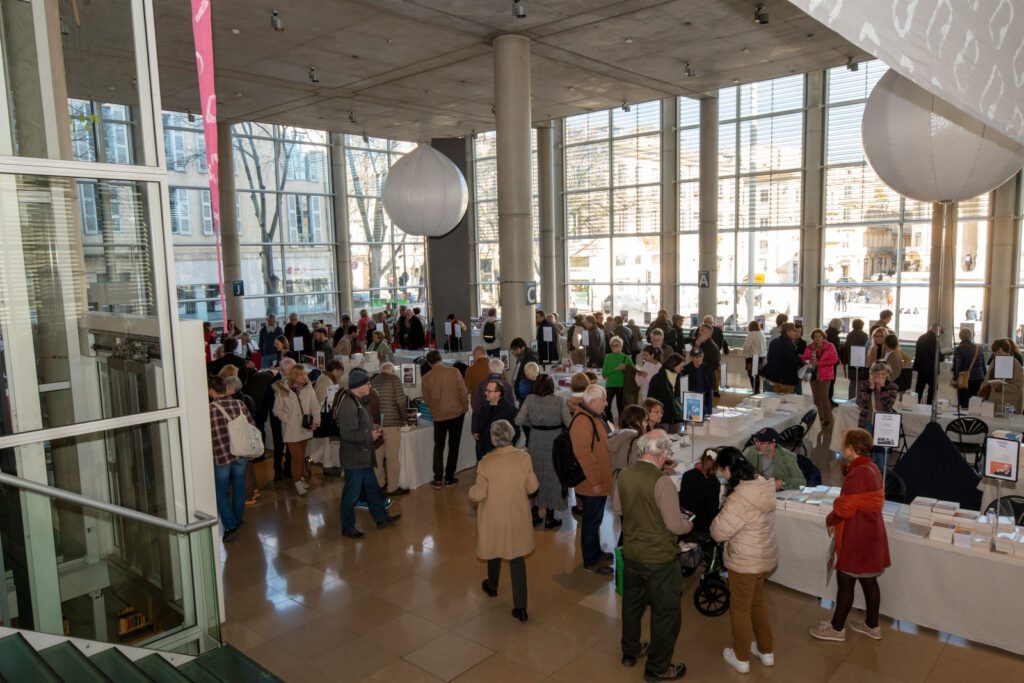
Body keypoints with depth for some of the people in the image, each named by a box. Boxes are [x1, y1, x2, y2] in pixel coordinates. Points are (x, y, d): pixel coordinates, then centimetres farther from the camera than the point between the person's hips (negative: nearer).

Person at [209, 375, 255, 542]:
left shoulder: (209, 409, -14)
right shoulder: (239, 404, -2)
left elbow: (206, 436, -11)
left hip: (221, 456, -4)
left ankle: (230, 526, 3)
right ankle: (237, 520, 33)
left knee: (221, 492, 9)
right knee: (239, 488, 19)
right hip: (241, 455, 4)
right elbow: (252, 427, 2)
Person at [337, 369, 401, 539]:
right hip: (354, 458, -10)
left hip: (363, 456, 10)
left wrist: (372, 427, 5)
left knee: (372, 487, 20)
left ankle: (381, 518, 33)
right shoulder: (348, 405, -25)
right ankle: (348, 528, 17)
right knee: (352, 493, 3)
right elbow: (348, 434, -29)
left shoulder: (359, 401, 9)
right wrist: (370, 436, -18)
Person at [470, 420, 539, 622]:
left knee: (494, 552, 24)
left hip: (494, 518, -1)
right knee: (517, 559, 11)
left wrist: (471, 490, 4)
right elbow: (532, 487, -6)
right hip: (518, 517, 1)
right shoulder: (524, 457, -15)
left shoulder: (487, 462, -23)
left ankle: (492, 587, 49)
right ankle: (520, 607, 11)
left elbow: (478, 495, -17)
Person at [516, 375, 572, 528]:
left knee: (535, 475, 18)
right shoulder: (559, 400, -12)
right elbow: (569, 422, -13)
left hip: (535, 441, 2)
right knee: (552, 477, 11)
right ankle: (549, 518, 18)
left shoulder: (530, 399, -7)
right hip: (554, 441, -2)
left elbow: (518, 420, -9)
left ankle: (534, 514, 26)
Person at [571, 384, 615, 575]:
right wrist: (595, 481, -24)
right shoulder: (583, 421, -26)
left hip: (600, 480, 10)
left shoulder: (594, 416, 9)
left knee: (595, 520, 23)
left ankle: (596, 553, 39)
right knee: (591, 523, 4)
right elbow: (583, 454, -29)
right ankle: (590, 562, 18)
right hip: (592, 485, -10)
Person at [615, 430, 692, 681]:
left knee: (632, 602, 25)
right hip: (659, 558, -6)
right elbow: (675, 525, -22)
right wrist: (689, 525, -1)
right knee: (666, 612, 12)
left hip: (631, 552, 7)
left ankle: (630, 651, 43)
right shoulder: (662, 482, -27)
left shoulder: (624, 475, -7)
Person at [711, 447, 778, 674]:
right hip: (765, 557, 8)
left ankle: (741, 658, 29)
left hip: (745, 562, -8)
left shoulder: (739, 498, -32)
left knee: (740, 608, 12)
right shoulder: (762, 485, -5)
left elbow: (718, 532, -24)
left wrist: (720, 516, -6)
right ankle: (766, 651, 40)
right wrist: (728, 512, -1)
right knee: (758, 602, 26)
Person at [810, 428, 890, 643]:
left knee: (845, 582, 4)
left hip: (857, 538, -9)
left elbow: (844, 509, -22)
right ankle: (872, 626, 32)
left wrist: (829, 520, -5)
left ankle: (837, 628, 16)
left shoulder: (857, 475, -25)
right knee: (869, 581, 19)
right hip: (871, 534, 9)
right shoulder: (871, 468, 7)